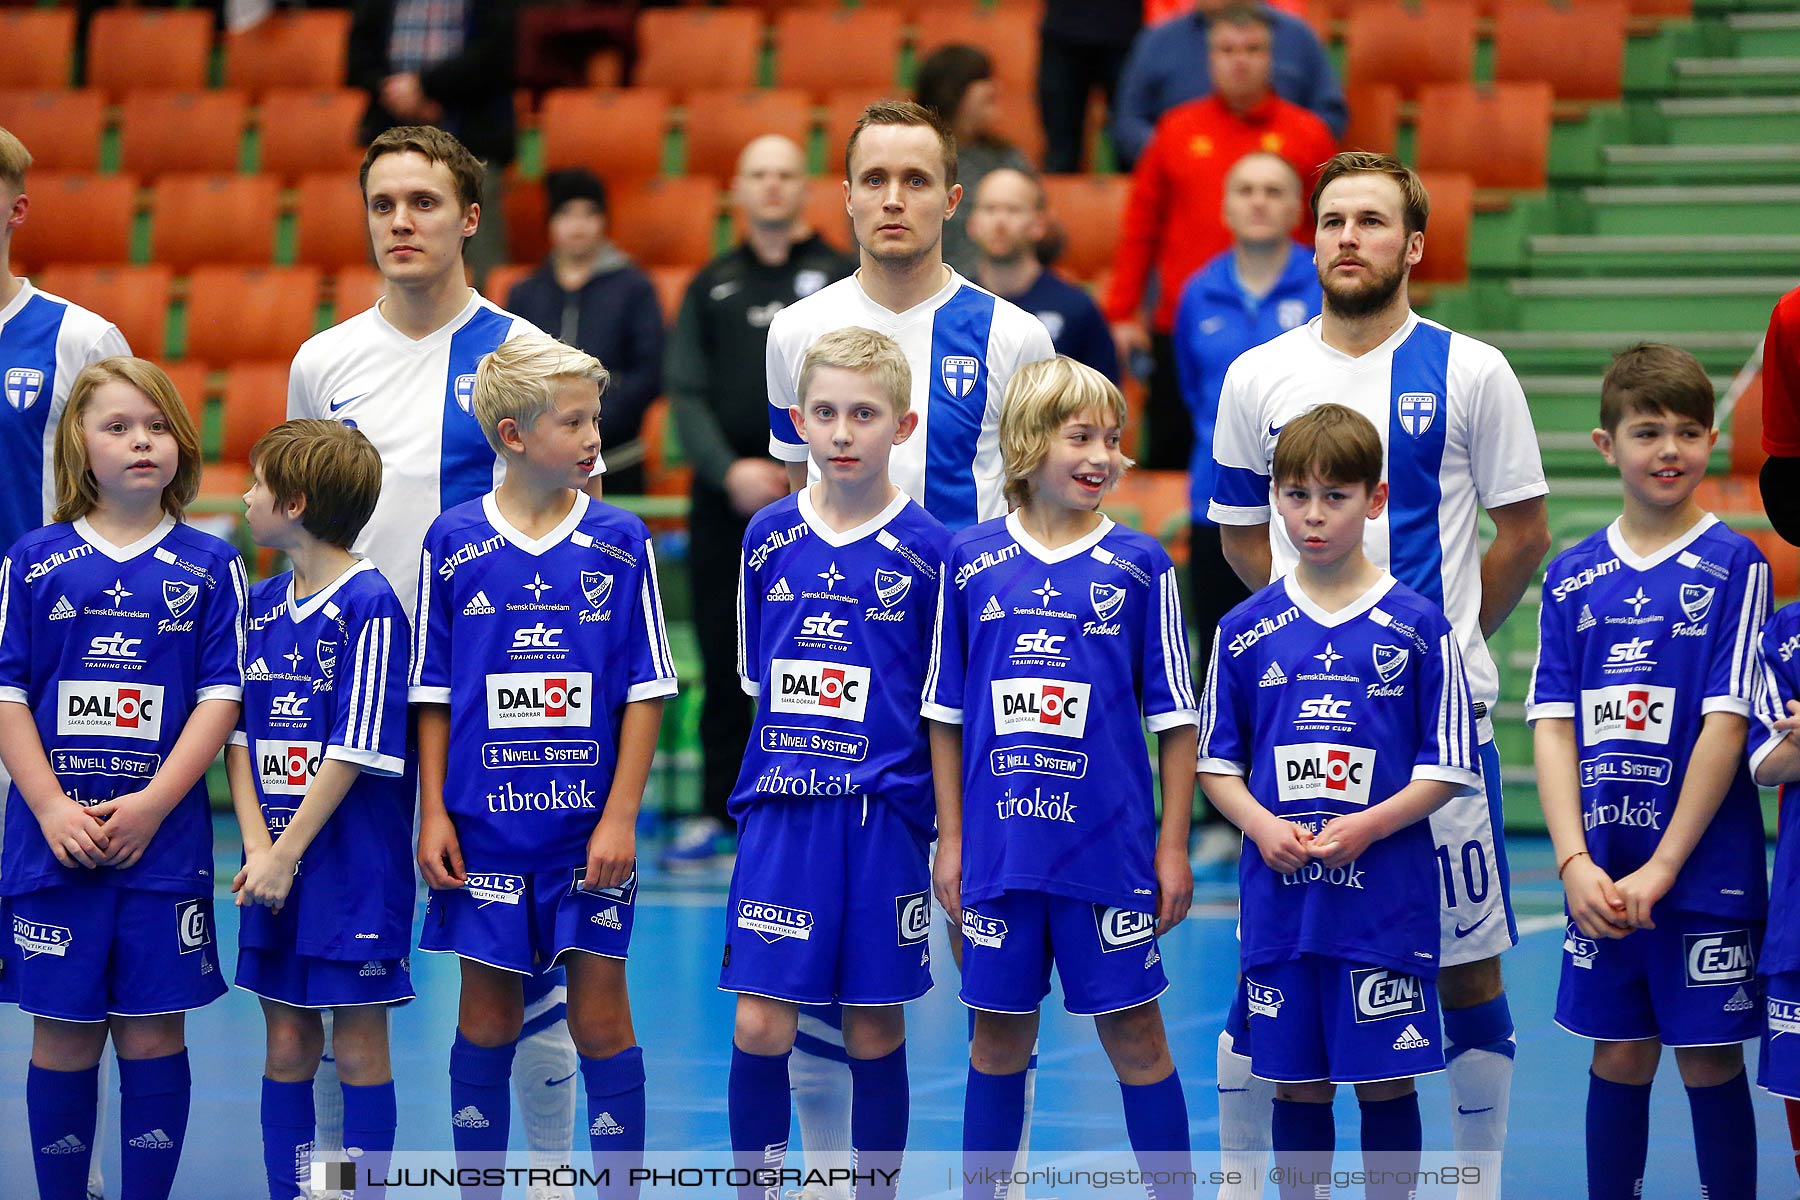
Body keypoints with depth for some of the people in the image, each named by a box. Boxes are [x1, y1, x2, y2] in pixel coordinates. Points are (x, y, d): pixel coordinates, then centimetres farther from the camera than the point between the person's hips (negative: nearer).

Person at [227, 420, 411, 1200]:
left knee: (358, 1045, 1)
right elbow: (241, 734, 7)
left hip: (351, 863, -6)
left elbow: (357, 750, -15)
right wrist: (257, 846, -6)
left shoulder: (368, 607, -11)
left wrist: (289, 852, -16)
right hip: (274, 864, 6)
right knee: (287, 1042, 9)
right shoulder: (263, 604, 10)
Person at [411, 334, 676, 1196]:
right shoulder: (453, 543, 0)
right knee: (487, 1017, 8)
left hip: (587, 828, 0)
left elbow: (644, 693, 0)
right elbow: (434, 695, 5)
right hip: (484, 826, 1)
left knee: (600, 1018, 2)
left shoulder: (619, 543, -1)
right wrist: (432, 813, 0)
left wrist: (620, 815, -6)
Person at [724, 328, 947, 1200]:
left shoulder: (924, 550, -2)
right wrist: (788, 763, 11)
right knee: (759, 1022, -4)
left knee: (875, 1024, 6)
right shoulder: (769, 538, 5)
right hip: (780, 810, 2)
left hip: (884, 816, -2)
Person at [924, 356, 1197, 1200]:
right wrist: (951, 838, 6)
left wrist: (1173, 844, -2)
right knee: (999, 1028, 10)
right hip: (1000, 846, 2)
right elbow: (946, 714, 8)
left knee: (1132, 1027, 3)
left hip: (1110, 847, -1)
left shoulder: (1139, 565, -1)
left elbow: (1175, 719, 1)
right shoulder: (970, 561, 2)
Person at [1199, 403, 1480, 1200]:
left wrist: (1368, 826, -15)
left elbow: (1448, 768, -1)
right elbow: (1215, 760, 10)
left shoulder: (1417, 627, -2)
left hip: (1386, 900, -2)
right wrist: (1262, 826, -9)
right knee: (1297, 1082, 9)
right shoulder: (1246, 632, 5)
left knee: (1387, 1077, 2)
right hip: (1279, 898, 2)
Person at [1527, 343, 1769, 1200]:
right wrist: (1575, 862, -10)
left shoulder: (1734, 566, -5)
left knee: (1709, 1059, 3)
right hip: (1600, 876, 3)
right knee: (1618, 1057, 10)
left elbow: (1727, 724, -10)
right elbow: (1552, 724, 3)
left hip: (1704, 872, -3)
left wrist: (1660, 869, -14)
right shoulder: (1572, 577, 6)